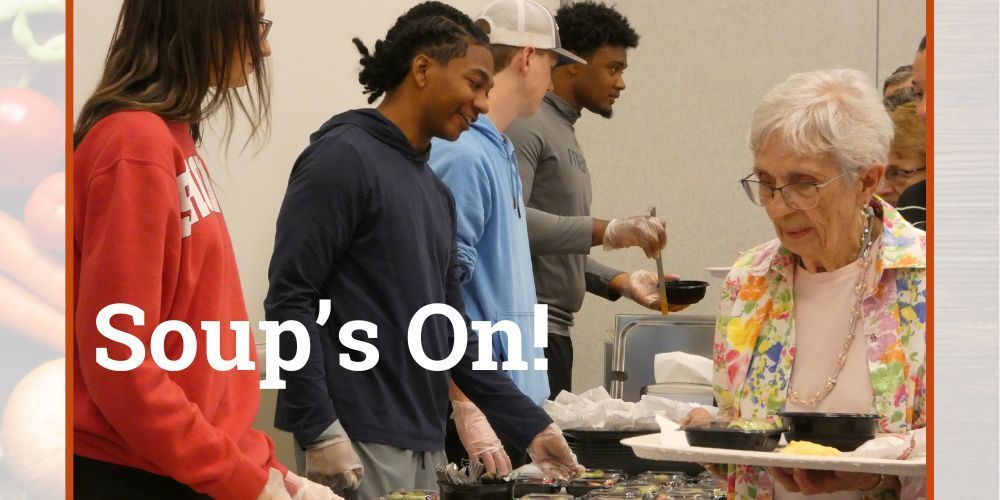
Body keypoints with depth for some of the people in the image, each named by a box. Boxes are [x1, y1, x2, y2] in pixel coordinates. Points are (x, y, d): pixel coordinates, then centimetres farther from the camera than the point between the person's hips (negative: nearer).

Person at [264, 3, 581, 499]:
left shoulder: (436, 192, 16)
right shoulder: (344, 158, -8)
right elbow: (289, 301, -14)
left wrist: (529, 425, 15)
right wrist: (319, 432, -20)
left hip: (424, 444, 8)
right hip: (360, 443, -8)